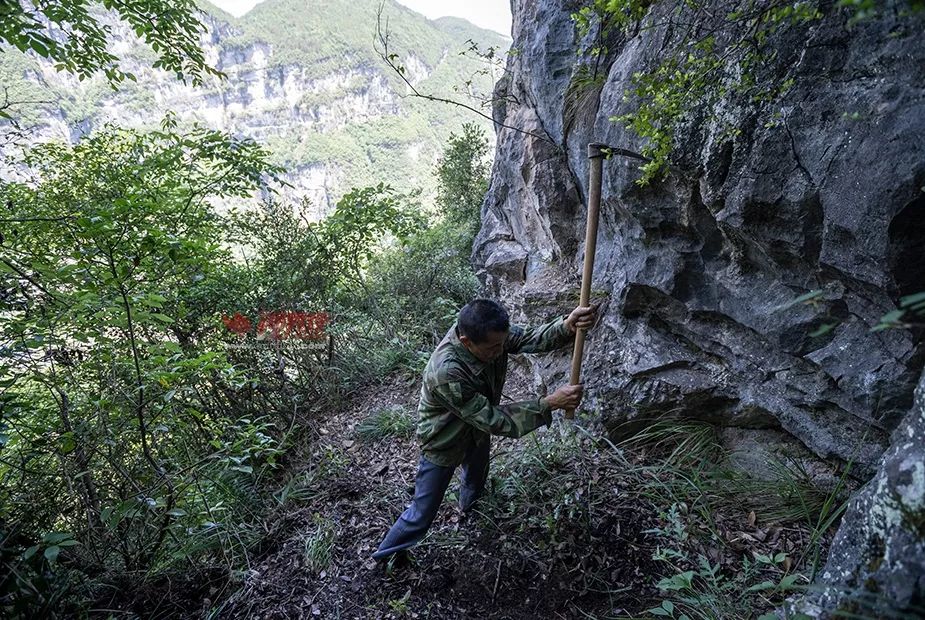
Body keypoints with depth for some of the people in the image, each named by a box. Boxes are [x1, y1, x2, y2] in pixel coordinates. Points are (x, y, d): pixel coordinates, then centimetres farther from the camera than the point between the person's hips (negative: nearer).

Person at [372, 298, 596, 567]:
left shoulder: (489, 334, -25)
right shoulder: (446, 372, -44)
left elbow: (531, 337, -27)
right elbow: (492, 420, -38)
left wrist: (567, 326, -48)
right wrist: (549, 404, -40)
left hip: (476, 428, 7)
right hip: (444, 442, -7)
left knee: (477, 474, 35)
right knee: (423, 511, 9)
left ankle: (469, 505, 68)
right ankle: (387, 554, 37)